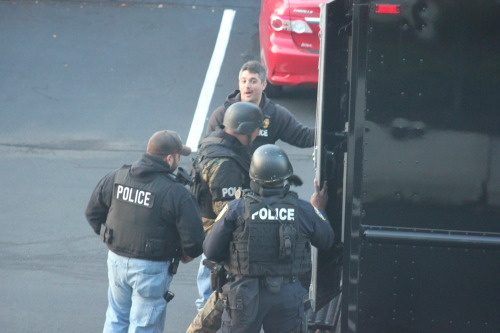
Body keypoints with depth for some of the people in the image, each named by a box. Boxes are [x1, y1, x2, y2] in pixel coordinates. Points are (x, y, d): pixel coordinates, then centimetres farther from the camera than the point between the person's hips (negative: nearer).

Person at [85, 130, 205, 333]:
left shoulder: (116, 178, -2)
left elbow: (92, 213, 9)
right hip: (151, 269, -5)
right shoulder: (176, 193, -18)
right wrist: (187, 255, 3)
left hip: (117, 261, 5)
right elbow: (194, 238, -19)